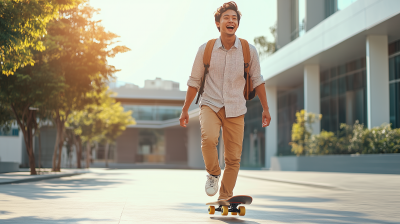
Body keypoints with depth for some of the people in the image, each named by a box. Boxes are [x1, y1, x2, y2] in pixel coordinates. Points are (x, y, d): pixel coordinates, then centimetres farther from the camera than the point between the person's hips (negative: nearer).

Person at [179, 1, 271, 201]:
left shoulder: (249, 50, -3)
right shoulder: (205, 50, -4)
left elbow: (257, 80, 8)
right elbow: (194, 81, 6)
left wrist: (265, 109, 6)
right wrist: (185, 109, 9)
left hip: (235, 109, 1)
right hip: (210, 104, -1)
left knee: (233, 158, 1)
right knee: (209, 138, -30)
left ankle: (224, 199, 18)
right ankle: (213, 173, -1)